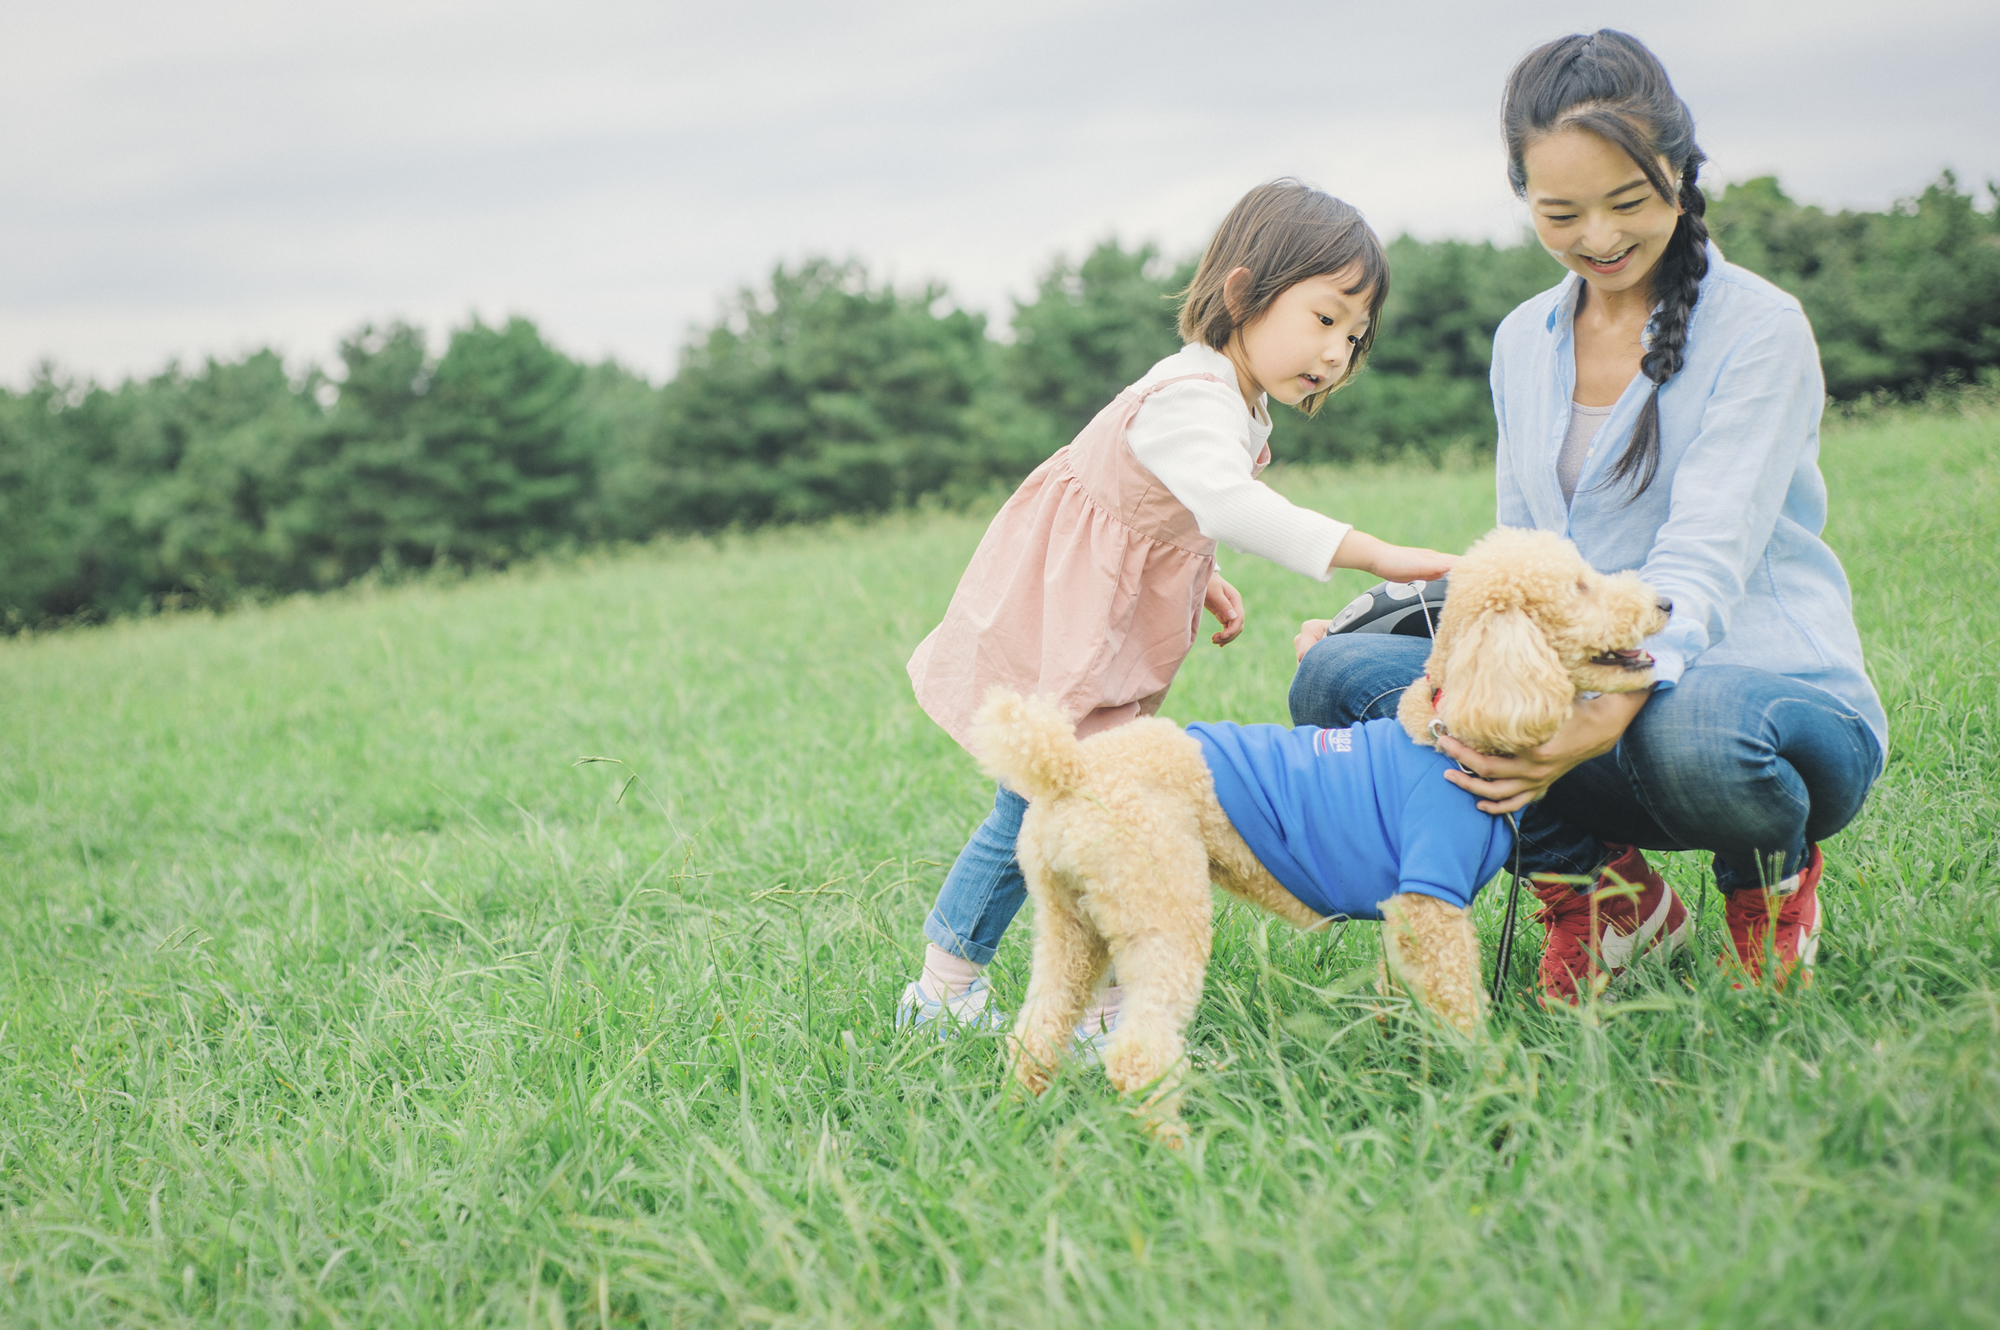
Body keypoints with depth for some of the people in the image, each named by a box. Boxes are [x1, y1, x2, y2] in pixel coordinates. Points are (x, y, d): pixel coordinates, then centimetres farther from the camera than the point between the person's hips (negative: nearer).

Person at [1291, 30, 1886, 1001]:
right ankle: (1605, 889, -2)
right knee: (1334, 676, -16)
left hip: (1780, 697, -5)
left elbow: (1706, 558, -20)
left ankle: (1770, 879, -2)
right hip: (1586, 692, 5)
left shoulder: (1758, 328, -8)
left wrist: (1614, 711, -38)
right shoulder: (1522, 344, 12)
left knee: (1688, 729, -42)